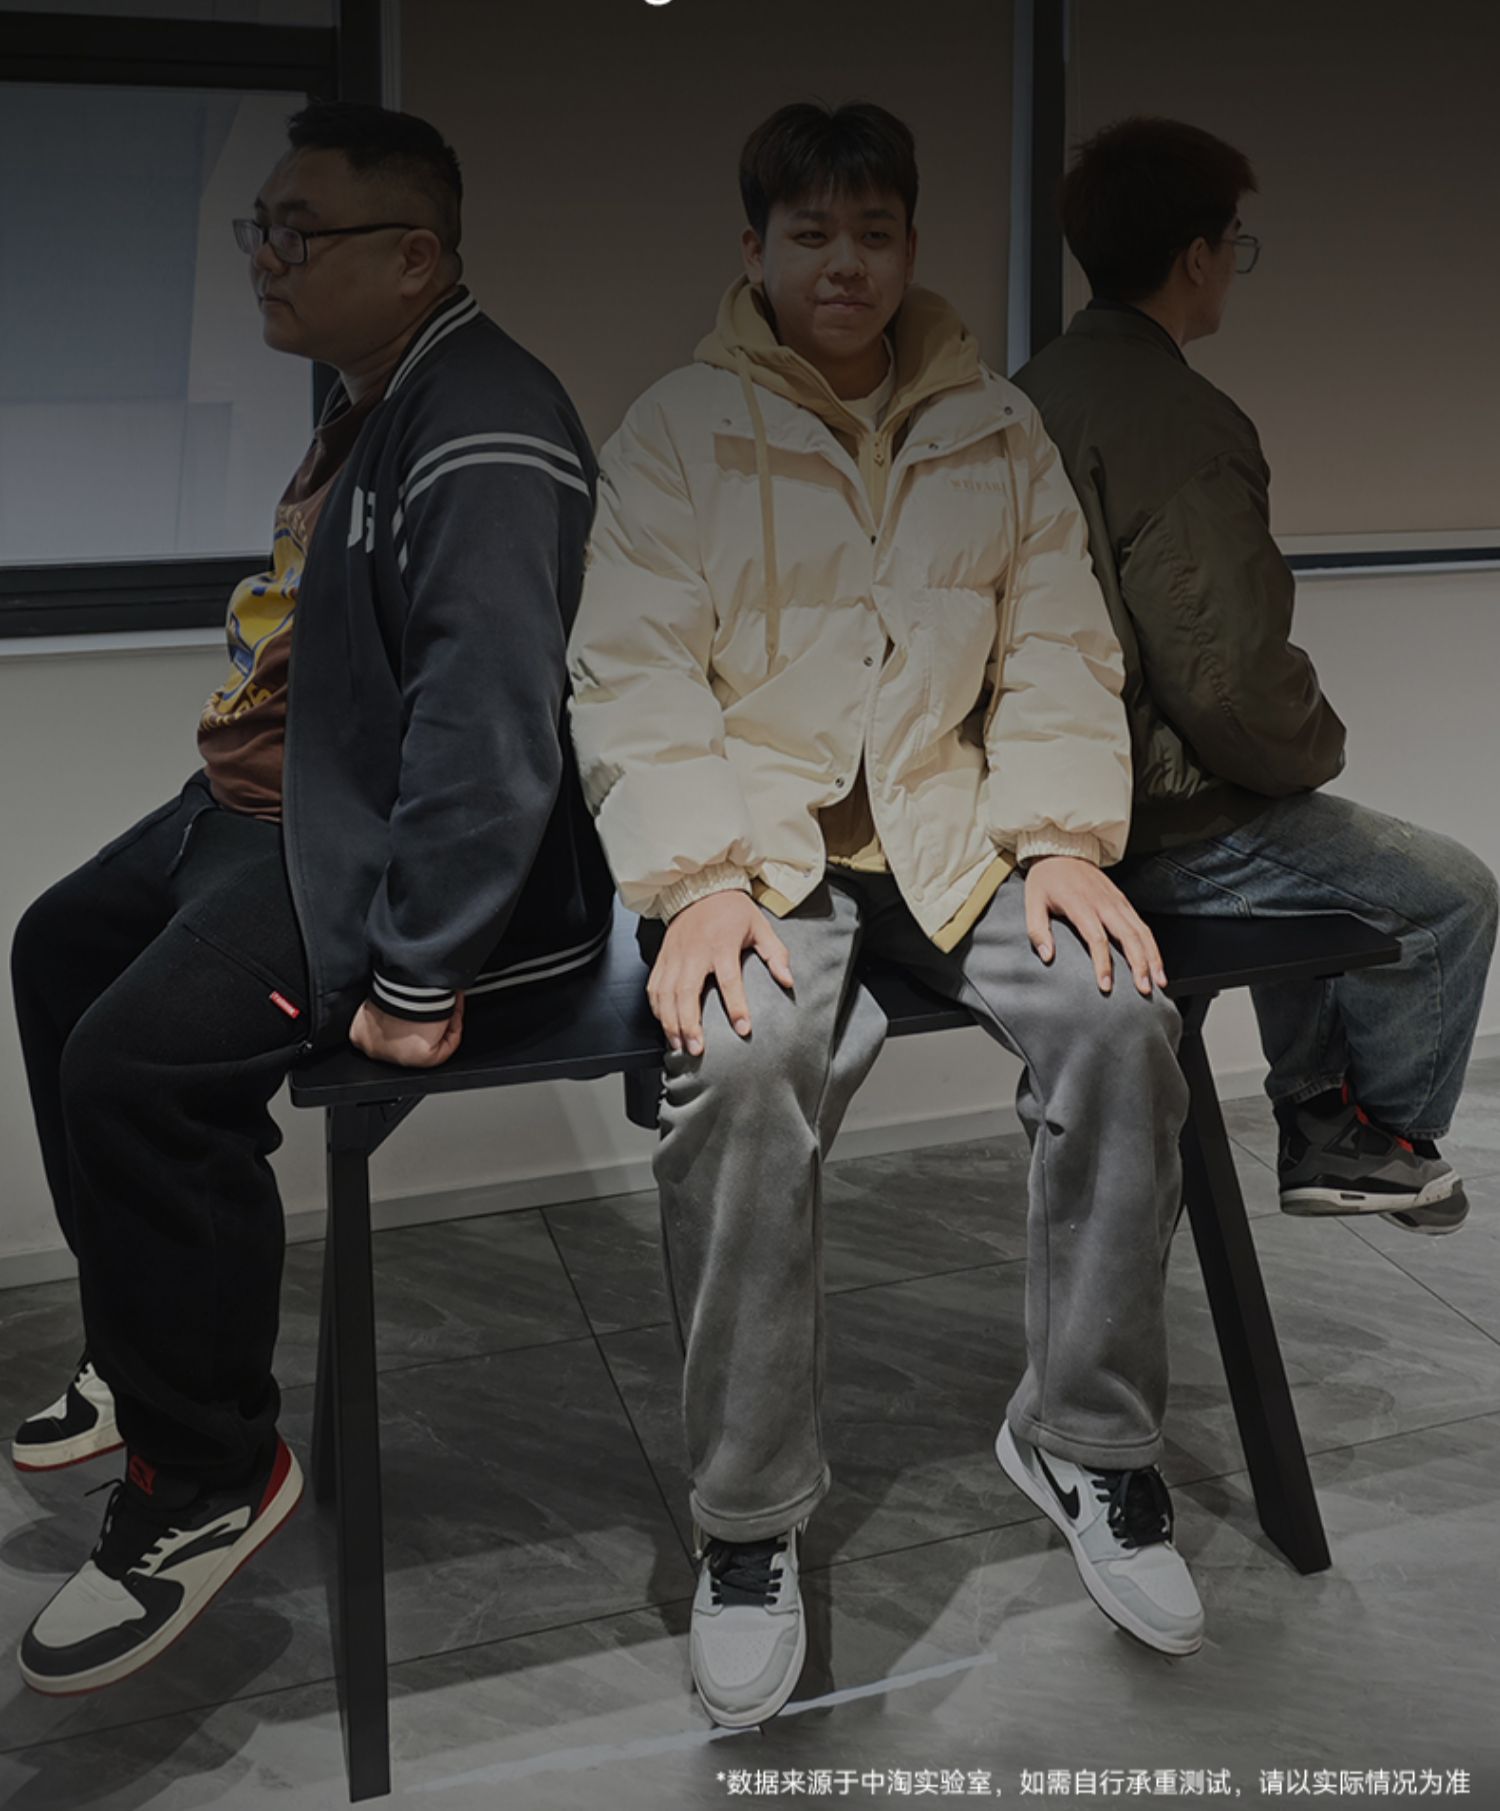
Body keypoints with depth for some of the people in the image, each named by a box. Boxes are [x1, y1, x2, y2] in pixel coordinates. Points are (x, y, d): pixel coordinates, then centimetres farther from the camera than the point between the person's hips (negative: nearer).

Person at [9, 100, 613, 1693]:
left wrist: (413, 982, -27)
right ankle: (152, 1344, 31)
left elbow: (488, 736, -30)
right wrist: (237, 725, 4)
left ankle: (210, 1478, 0)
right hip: (295, 788, 11)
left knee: (139, 1062, -23)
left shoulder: (481, 443, -22)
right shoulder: (366, 398, 11)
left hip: (403, 839, -11)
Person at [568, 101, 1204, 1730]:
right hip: (755, 834, -3)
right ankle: (749, 1520, -12)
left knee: (1121, 1020, -22)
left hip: (950, 827, 3)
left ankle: (1083, 1441, -1)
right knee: (745, 1073, -32)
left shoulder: (997, 432, 13)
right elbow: (632, 678, -5)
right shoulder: (679, 429, 3)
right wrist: (698, 877, -19)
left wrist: (1064, 834, -6)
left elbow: (1059, 654, 11)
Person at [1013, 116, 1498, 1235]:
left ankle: (1317, 1124, 35)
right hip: (1154, 830, -10)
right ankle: (1384, 1139, 29)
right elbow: (1231, 673, -24)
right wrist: (1317, 751, -1)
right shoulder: (1179, 425, -20)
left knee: (1313, 842, 32)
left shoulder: (1032, 392, 10)